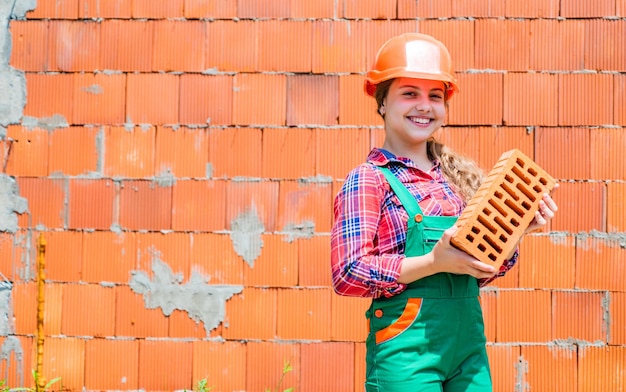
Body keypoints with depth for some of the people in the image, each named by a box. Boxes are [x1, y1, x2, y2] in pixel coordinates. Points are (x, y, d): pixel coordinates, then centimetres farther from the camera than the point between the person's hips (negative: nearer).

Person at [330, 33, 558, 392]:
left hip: (470, 347, 5)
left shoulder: (460, 176, 12)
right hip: (407, 350, -5)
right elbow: (348, 274, -14)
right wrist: (434, 262, -21)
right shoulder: (368, 180, -4)